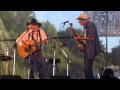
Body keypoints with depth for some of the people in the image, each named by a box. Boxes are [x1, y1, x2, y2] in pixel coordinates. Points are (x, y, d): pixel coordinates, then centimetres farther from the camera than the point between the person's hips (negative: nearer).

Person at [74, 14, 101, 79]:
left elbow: (91, 38, -22)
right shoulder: (85, 26, 15)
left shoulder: (91, 25, -15)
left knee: (87, 68, -13)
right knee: (86, 68, 12)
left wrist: (81, 38, -19)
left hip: (91, 49, -10)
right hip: (87, 49, 10)